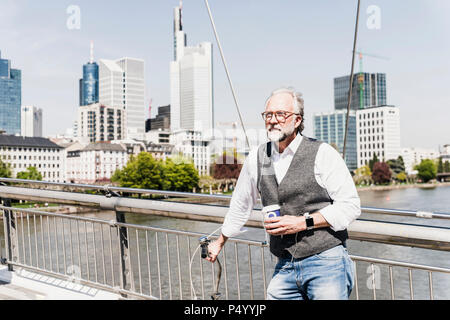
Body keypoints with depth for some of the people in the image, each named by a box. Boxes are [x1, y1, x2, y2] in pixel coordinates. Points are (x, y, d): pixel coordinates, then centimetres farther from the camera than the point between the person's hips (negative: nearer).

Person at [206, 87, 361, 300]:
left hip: (325, 263, -4)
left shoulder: (322, 153, -5)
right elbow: (240, 207, 21)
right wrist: (220, 242, 31)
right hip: (284, 267, 4)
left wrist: (303, 222, -14)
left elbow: (350, 206, -6)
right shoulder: (256, 158, 8)